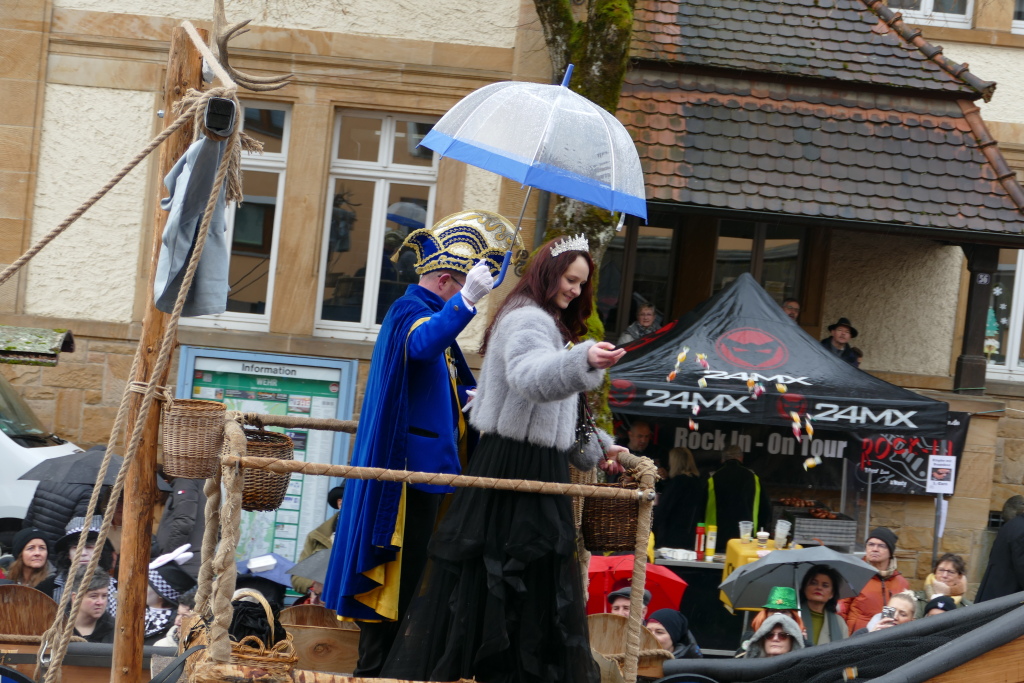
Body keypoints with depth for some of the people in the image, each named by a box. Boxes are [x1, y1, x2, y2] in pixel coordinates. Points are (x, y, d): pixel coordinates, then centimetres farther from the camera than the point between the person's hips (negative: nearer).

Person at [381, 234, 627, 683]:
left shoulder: (548, 323, 21)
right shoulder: (527, 320, -15)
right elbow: (529, 377, -38)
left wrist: (597, 445, 26)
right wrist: (583, 360, -53)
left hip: (539, 464, 11)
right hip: (515, 464, -11)